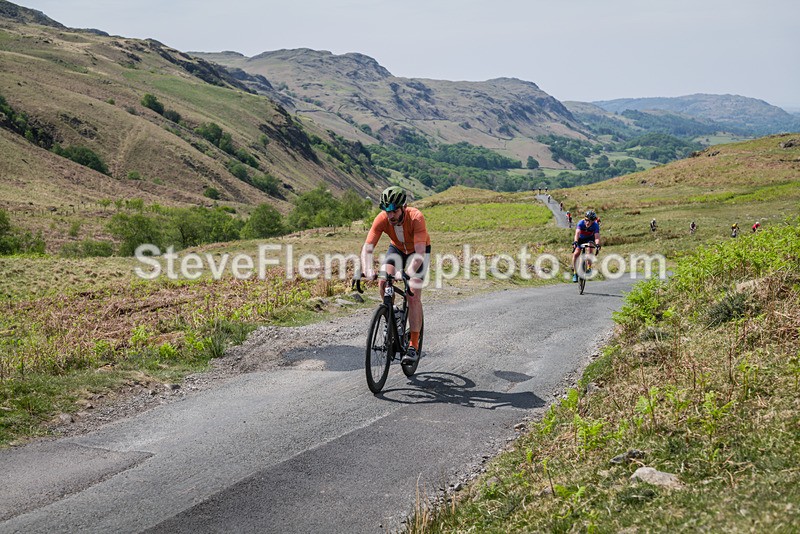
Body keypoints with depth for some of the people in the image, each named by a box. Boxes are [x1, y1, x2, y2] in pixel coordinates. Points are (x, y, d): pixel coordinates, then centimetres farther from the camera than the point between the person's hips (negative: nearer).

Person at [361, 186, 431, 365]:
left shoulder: (416, 217, -37)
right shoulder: (381, 219, -29)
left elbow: (419, 253, -42)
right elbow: (367, 248, -32)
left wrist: (407, 273, -58)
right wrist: (367, 271, -50)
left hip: (419, 251, -3)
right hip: (397, 248, 3)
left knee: (413, 296, -17)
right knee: (383, 282, -23)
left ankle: (413, 345, -12)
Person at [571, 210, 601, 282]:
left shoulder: (595, 225, -30)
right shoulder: (581, 223, -32)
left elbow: (597, 237, -41)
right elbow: (577, 233, -47)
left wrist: (597, 245, -61)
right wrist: (575, 242, -64)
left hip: (590, 238, 0)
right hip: (580, 239, 0)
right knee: (576, 253, -18)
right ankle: (575, 272, -5)